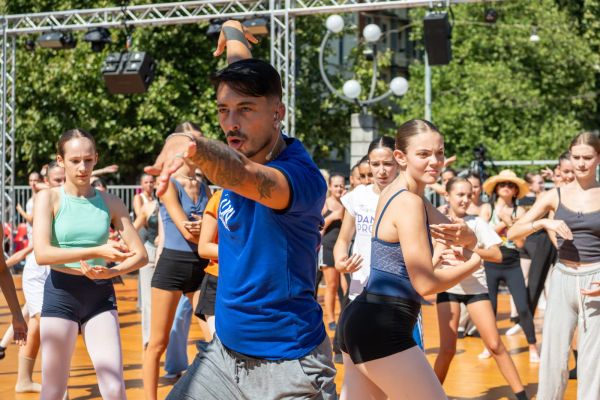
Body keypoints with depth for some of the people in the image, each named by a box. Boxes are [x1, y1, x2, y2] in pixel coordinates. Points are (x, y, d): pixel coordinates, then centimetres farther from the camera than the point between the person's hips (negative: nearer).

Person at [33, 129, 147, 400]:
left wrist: (112, 271, -19)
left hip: (101, 295, 2)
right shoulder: (49, 198, -3)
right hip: (61, 294, -2)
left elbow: (140, 255, 2)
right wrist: (97, 251, -26)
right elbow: (42, 253, -17)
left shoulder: (110, 203, 4)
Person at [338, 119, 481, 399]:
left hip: (363, 319, 10)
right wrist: (474, 261, -1)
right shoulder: (409, 202, -15)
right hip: (381, 328, -10)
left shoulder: (395, 192, 13)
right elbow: (426, 284, -16)